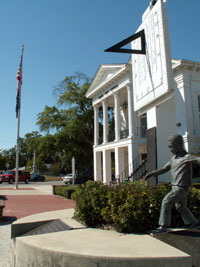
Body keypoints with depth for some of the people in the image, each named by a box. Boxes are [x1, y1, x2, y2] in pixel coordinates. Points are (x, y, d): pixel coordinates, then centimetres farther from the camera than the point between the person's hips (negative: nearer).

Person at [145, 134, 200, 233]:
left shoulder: (186, 157, -14)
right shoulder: (174, 158, 11)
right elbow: (164, 169, 15)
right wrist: (151, 173, 7)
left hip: (181, 188, -9)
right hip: (175, 187, 9)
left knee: (166, 202, -10)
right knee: (180, 207, 21)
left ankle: (163, 226, -2)